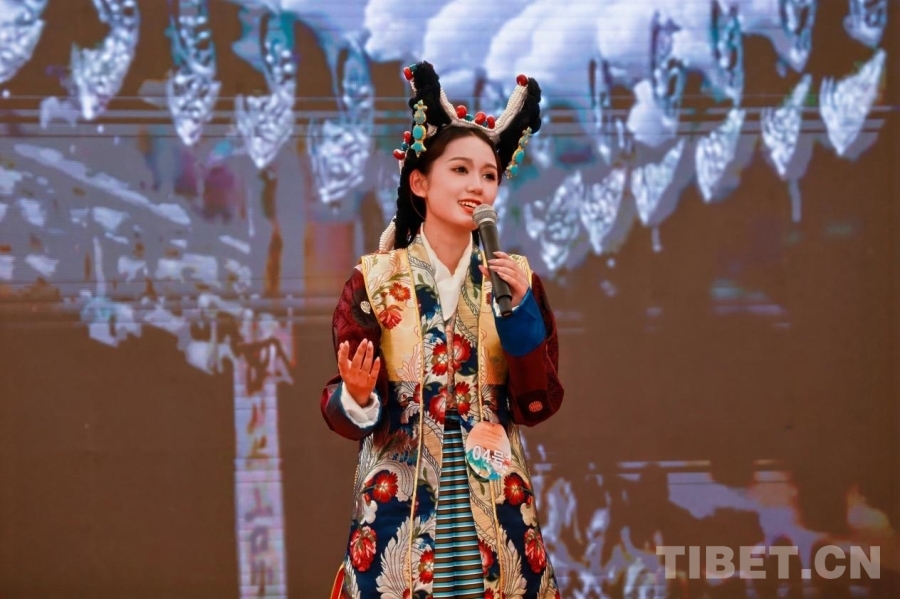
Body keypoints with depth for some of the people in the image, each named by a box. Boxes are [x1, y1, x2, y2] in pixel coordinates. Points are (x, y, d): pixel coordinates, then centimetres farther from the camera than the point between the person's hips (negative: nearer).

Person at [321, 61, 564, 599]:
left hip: (494, 505, 2)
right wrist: (357, 398, -26)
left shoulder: (516, 279, 4)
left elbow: (538, 406, -4)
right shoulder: (374, 281, -3)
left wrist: (520, 308, -13)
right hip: (400, 503, -2)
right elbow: (342, 411, -4)